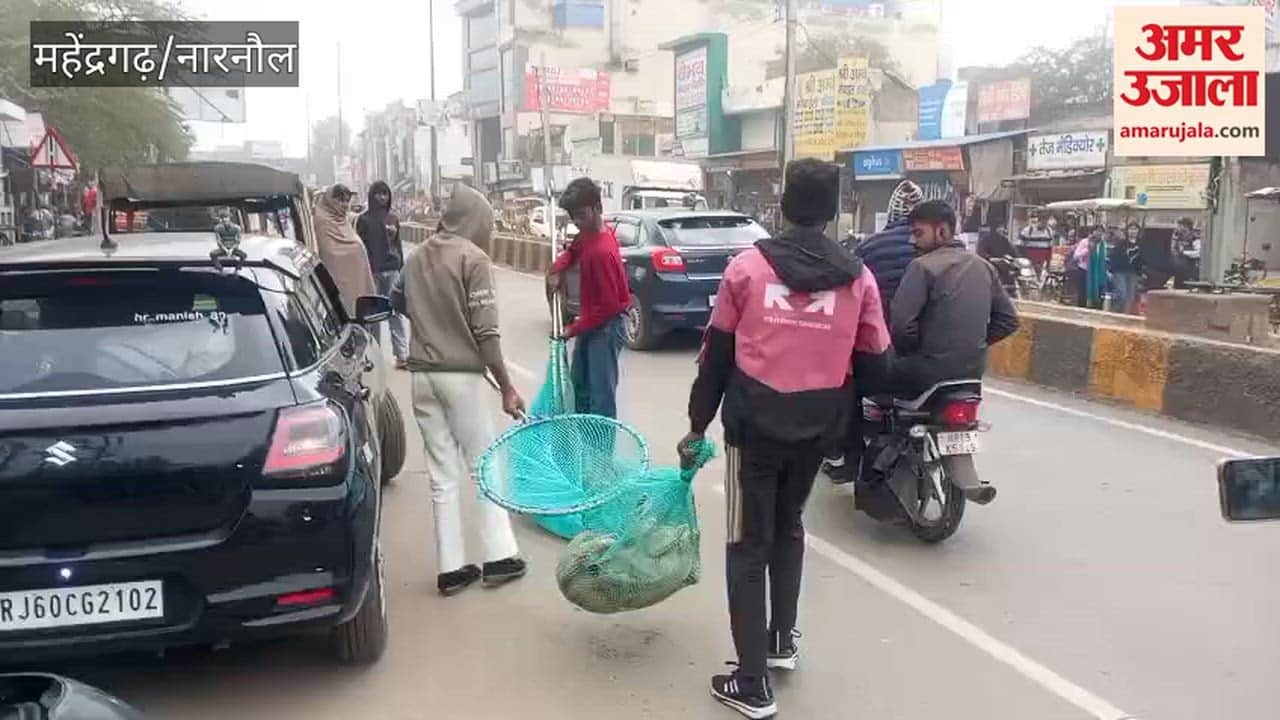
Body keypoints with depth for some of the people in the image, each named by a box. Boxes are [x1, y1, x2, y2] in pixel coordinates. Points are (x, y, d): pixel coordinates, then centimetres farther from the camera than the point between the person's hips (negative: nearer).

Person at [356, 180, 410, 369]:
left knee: (395, 311, -1)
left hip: (392, 270, 2)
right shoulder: (364, 219, 1)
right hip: (373, 270, -2)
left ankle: (402, 353, -3)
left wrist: (401, 266, 10)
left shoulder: (393, 218, 10)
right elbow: (360, 247, -1)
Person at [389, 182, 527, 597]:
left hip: (422, 375, 6)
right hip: (461, 375, -6)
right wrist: (506, 387, -11)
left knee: (442, 474, 9)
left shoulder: (417, 256, 9)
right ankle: (499, 558, 12)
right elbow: (486, 332, -16)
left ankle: (451, 568, 12)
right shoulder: (473, 258, -11)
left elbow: (397, 302, 26)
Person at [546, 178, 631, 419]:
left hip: (606, 327, -10)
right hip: (590, 322, 10)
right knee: (579, 385, 18)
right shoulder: (587, 235, 1)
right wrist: (558, 268, 2)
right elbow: (573, 252, 25)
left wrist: (574, 328, -16)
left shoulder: (602, 251, -26)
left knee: (601, 393, -10)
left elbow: (608, 306, -24)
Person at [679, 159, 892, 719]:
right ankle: (783, 639, 36)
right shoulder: (858, 277, -1)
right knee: (788, 527, 25)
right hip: (816, 426, 3)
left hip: (753, 423, -3)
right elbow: (874, 363, 3)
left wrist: (698, 424, 8)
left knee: (749, 545, 5)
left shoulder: (747, 266, -5)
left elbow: (717, 354, -1)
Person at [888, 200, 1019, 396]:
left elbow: (900, 323, -22)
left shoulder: (923, 266, -13)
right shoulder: (984, 267, 10)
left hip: (933, 369, -8)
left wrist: (907, 353, -4)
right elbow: (1008, 319, 13)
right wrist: (977, 343, 17)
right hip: (974, 368, 8)